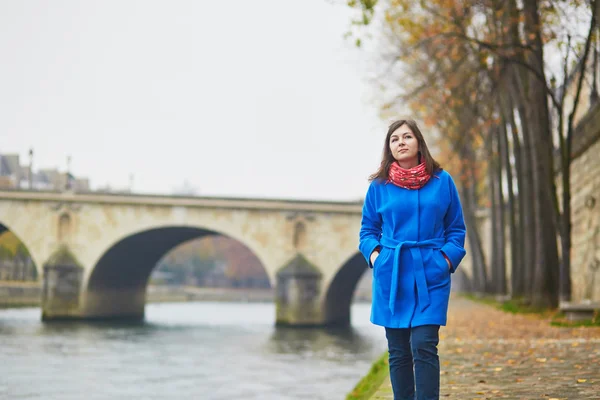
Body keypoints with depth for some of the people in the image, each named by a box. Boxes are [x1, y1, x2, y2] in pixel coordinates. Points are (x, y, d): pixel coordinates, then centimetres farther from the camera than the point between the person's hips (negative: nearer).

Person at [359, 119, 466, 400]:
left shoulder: (442, 181, 3)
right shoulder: (379, 185, 4)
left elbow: (456, 229, 10)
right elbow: (368, 229, 14)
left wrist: (448, 259, -4)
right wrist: (374, 255, -4)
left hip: (430, 275, -1)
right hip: (391, 275, 2)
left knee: (424, 345, -12)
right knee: (398, 351, 6)